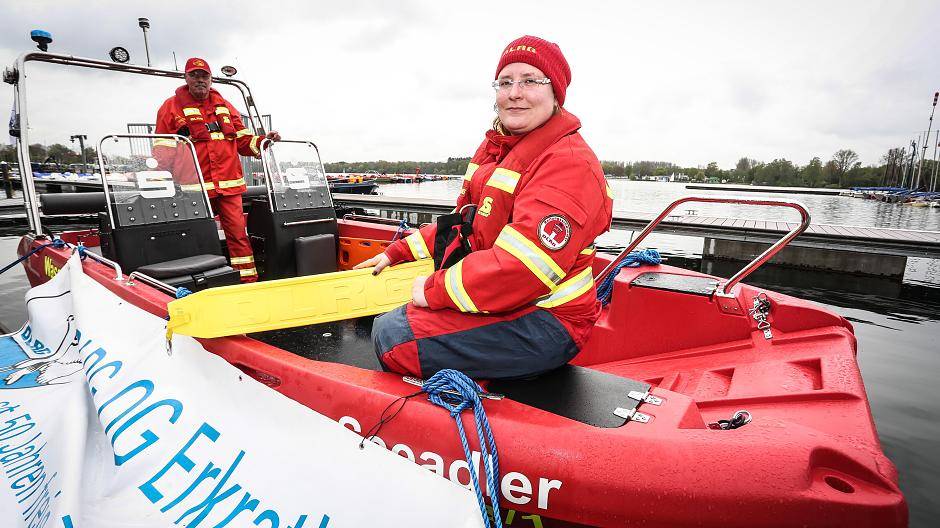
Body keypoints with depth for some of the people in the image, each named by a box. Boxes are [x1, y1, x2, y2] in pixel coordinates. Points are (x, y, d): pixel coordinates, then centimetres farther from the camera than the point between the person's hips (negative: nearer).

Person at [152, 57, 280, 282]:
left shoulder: (224, 106, 19)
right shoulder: (172, 107, 7)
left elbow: (242, 140, 20)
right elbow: (162, 151, 4)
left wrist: (263, 141, 1)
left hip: (229, 184, 3)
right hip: (194, 187, -3)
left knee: (238, 232, -3)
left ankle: (248, 280, 0)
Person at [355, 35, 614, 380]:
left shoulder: (570, 164, -18)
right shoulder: (496, 149, 14)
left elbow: (522, 265, -28)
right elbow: (464, 223, 21)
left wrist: (435, 289, -19)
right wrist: (397, 253, 14)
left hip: (543, 325, -9)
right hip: (494, 299, 10)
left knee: (393, 338, -18)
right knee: (387, 321, 14)